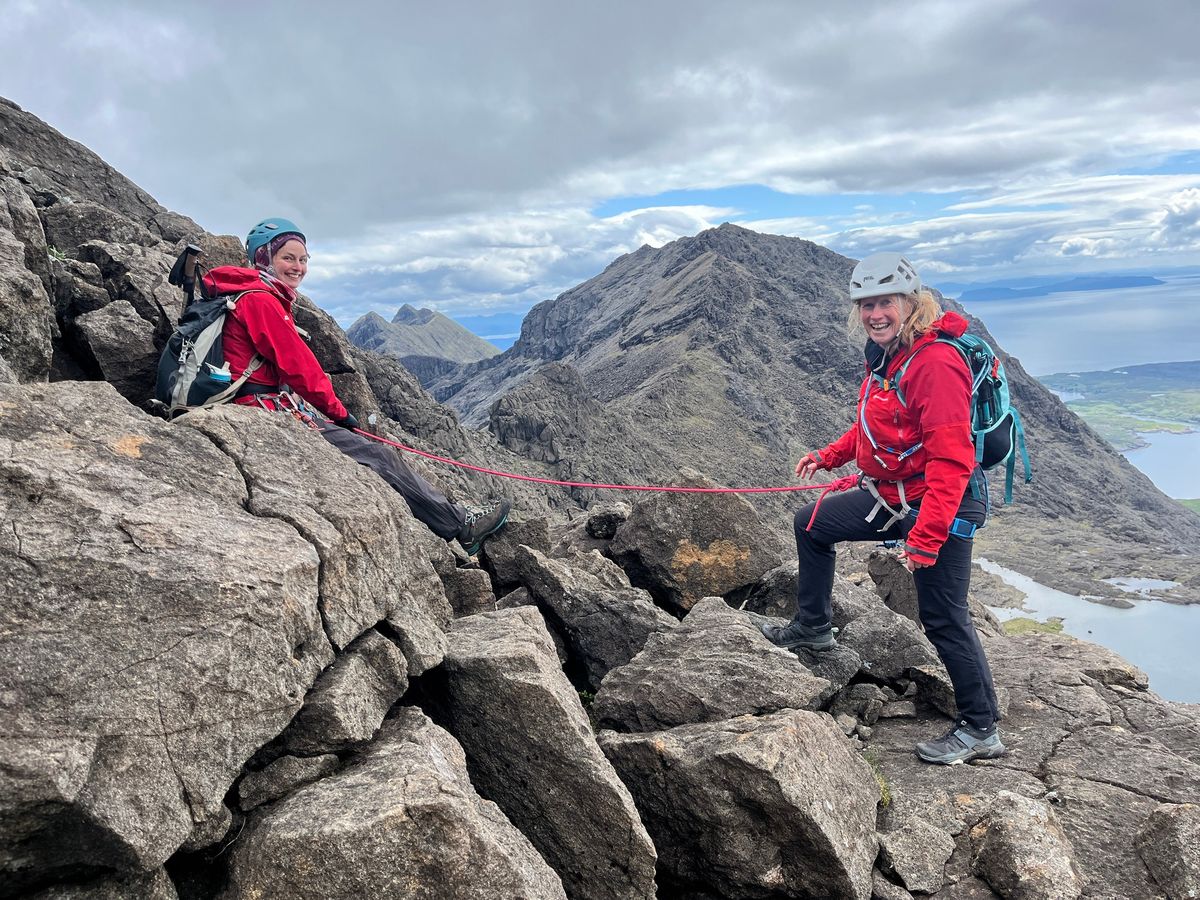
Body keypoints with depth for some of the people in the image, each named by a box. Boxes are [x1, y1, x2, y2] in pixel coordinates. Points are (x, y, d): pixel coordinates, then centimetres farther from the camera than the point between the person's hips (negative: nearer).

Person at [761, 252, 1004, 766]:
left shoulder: (936, 363, -25)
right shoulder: (884, 355, 6)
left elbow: (950, 460, -29)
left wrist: (925, 537, -31)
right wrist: (830, 455, 17)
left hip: (942, 506, -10)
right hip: (892, 495, 10)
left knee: (943, 618, -4)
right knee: (811, 524, 18)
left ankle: (981, 731, 13)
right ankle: (813, 628, 33)